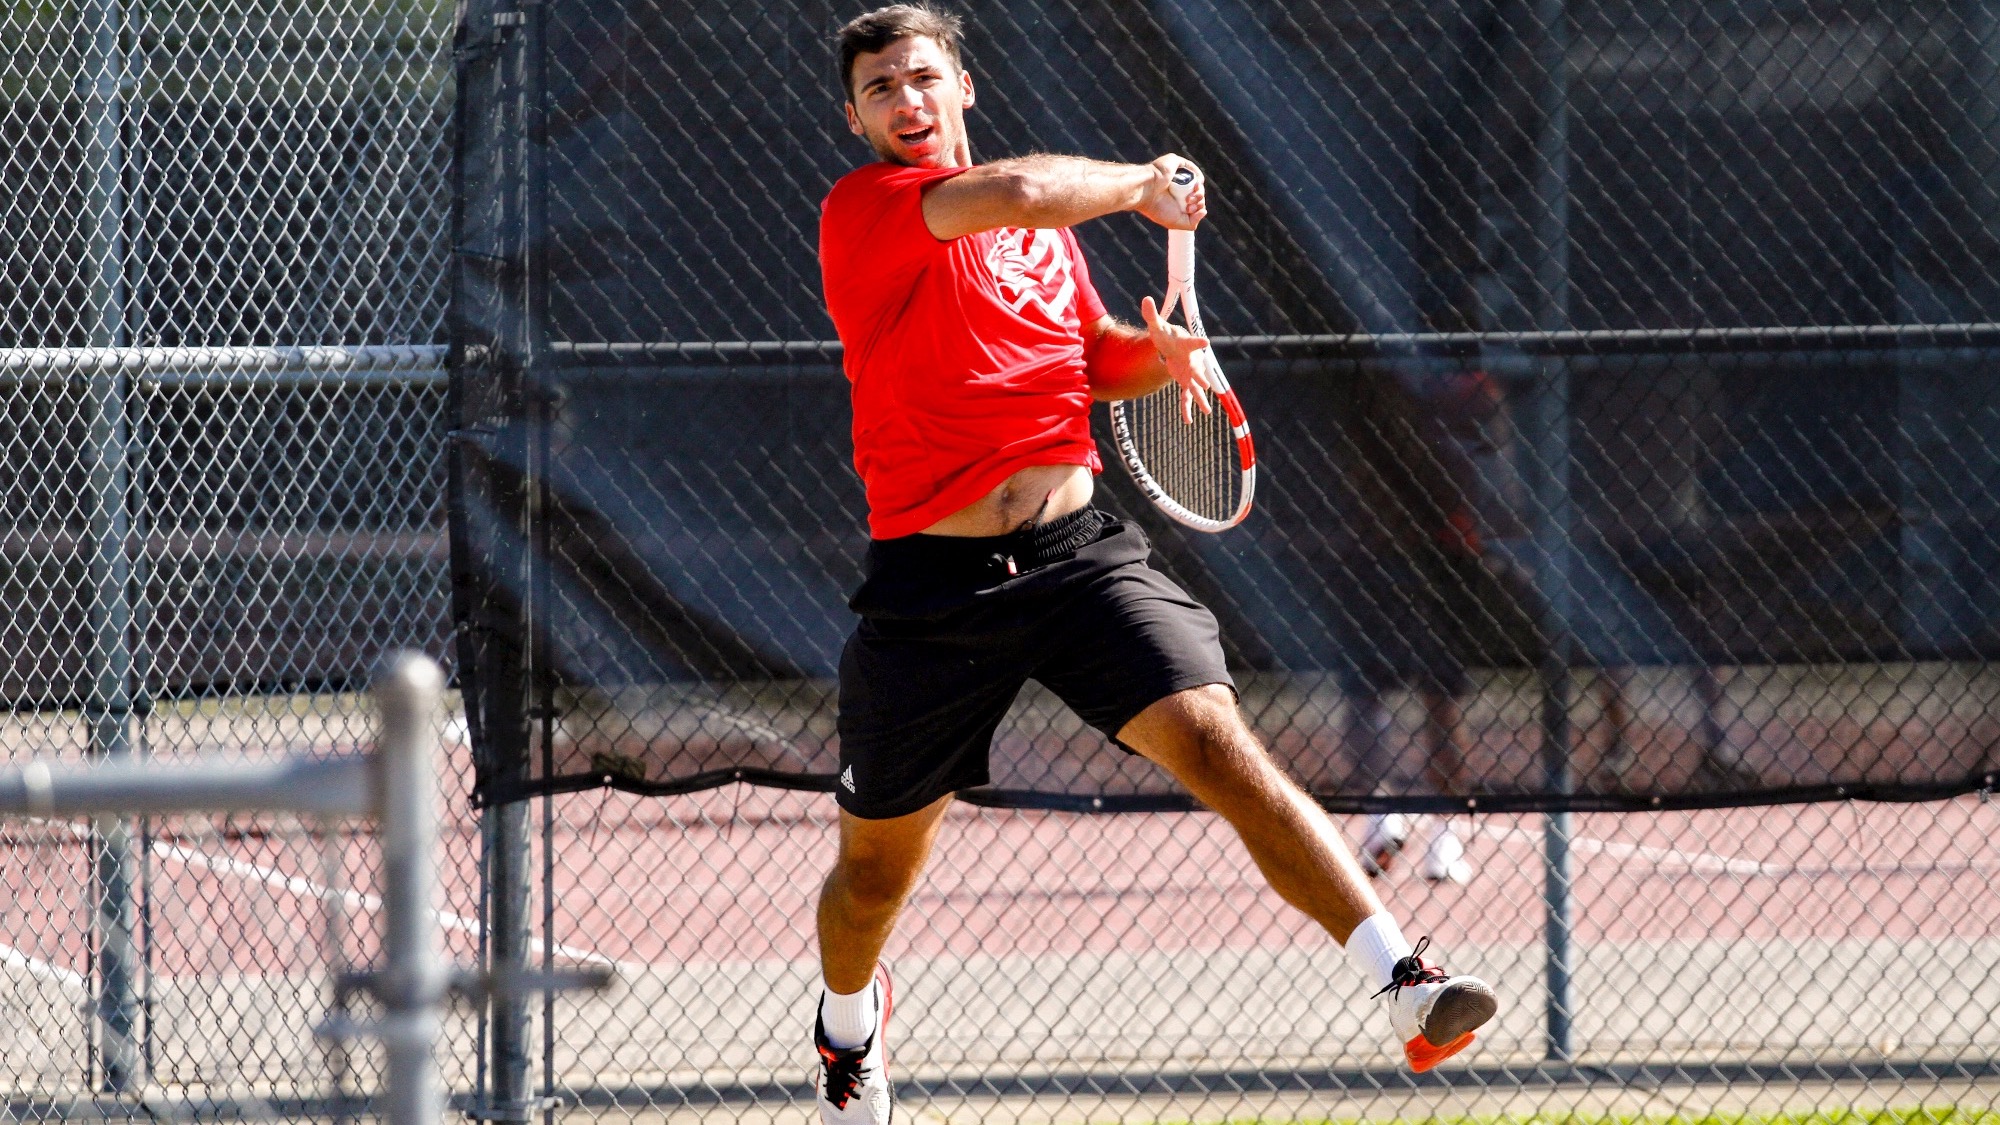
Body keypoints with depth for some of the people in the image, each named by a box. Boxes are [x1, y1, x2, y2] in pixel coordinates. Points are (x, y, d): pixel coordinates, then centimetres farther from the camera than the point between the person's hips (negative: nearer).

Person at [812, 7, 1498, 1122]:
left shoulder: (1045, 221, 14)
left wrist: (1152, 353, 4)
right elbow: (1015, 194, -24)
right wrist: (1144, 185, -7)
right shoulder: (862, 212, -7)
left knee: (1217, 741, -20)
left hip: (1079, 555, 3)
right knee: (877, 869, 12)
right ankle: (848, 1022, 46)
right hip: (933, 578, -3)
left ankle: (1405, 981, -29)